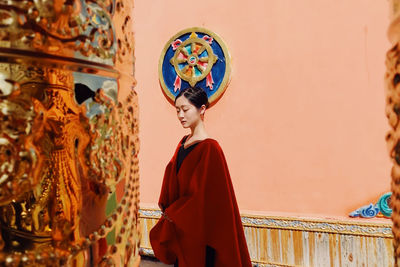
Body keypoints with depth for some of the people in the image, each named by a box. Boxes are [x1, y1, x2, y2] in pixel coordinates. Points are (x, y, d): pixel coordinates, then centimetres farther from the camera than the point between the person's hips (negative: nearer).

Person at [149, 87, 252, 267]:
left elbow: (204, 196, -18)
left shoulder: (210, 148, -17)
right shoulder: (183, 143, 8)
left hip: (199, 229, -7)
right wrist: (168, 210, 0)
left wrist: (171, 214, -10)